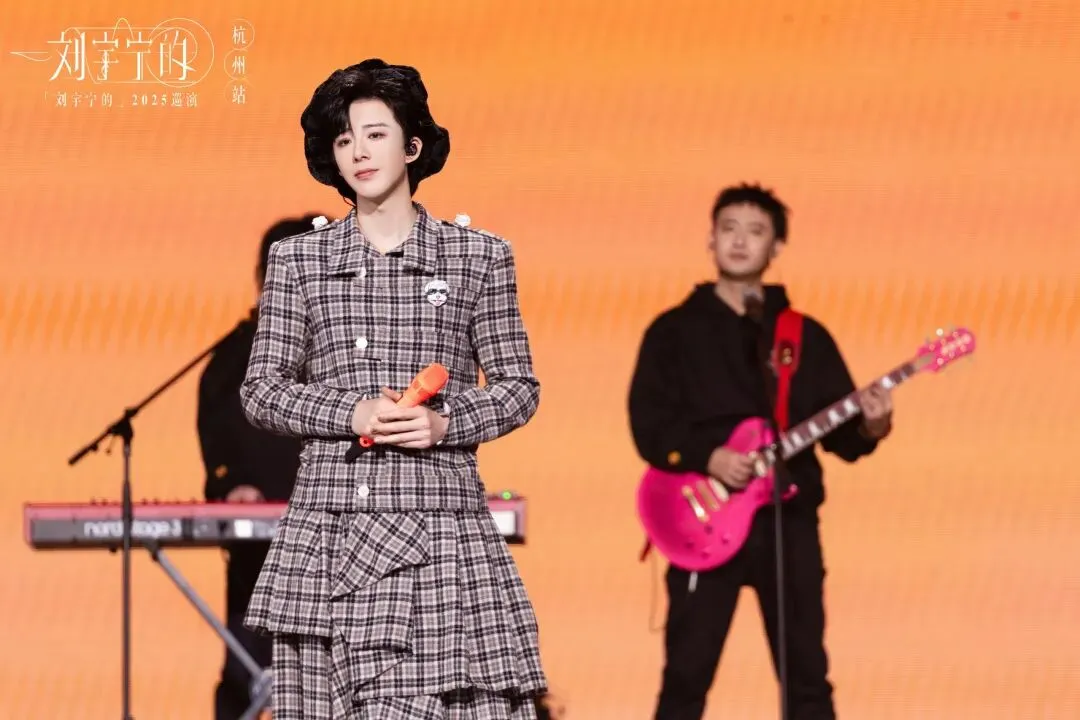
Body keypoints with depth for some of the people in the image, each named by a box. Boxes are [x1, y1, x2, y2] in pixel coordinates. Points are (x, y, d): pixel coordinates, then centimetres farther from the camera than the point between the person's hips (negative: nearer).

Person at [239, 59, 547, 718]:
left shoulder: (480, 256, 8)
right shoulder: (297, 260, 9)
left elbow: (519, 388, 10)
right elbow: (261, 389, 9)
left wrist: (445, 422, -10)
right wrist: (352, 414, -9)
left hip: (442, 532, -1)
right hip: (331, 532, 1)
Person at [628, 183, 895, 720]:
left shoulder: (807, 335, 12)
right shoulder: (674, 331, 5)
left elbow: (838, 432, 8)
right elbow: (648, 424, -4)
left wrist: (868, 428, -14)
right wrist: (706, 458, -19)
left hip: (789, 519, 2)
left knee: (807, 674, 2)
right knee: (687, 675, -3)